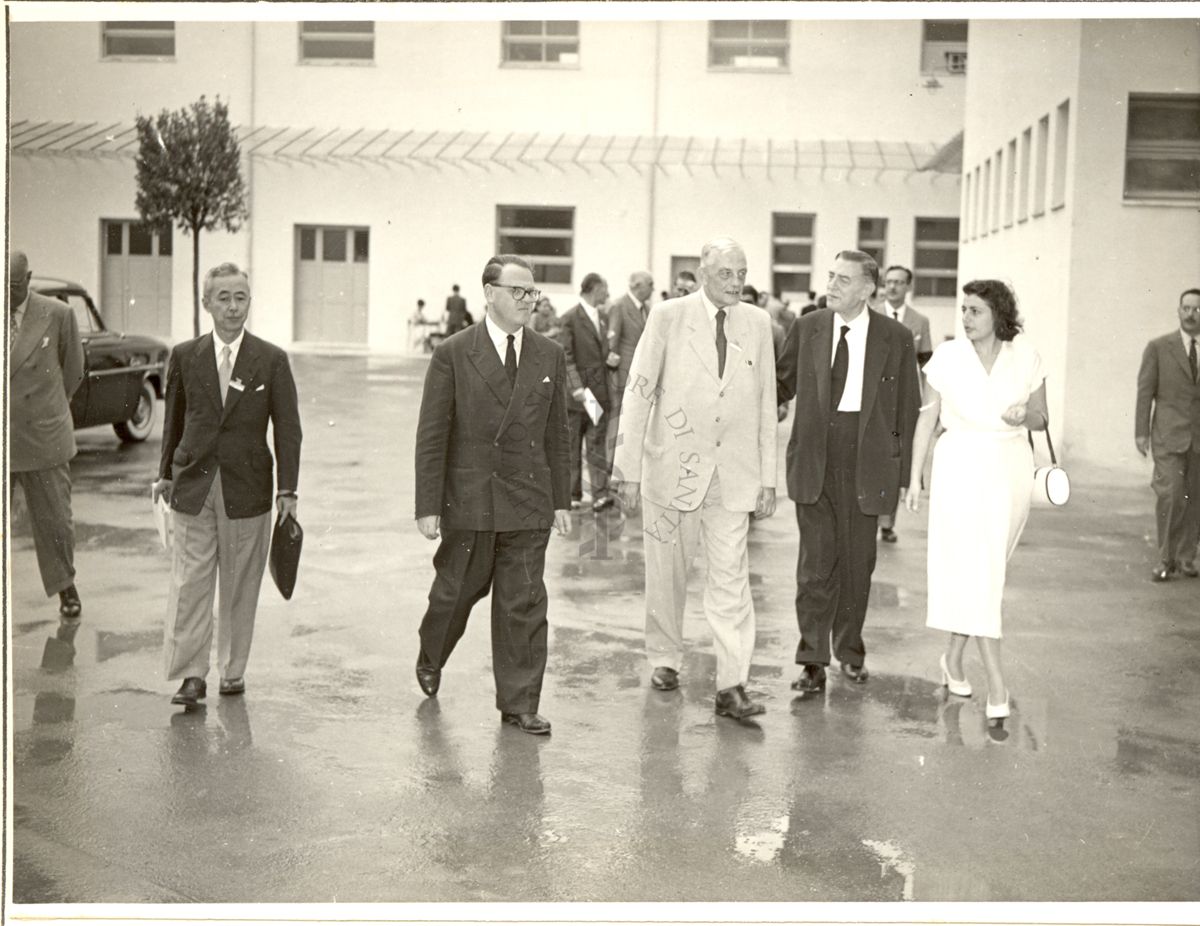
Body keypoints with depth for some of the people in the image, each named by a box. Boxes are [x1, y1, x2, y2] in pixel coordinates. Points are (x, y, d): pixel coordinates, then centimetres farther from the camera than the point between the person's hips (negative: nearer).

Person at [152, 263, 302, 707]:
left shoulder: (272, 360, -1)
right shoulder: (185, 356, 4)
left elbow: (287, 428, 0)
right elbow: (174, 419, 14)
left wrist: (287, 490, -3)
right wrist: (165, 474, 15)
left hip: (247, 487, -1)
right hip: (193, 486, 1)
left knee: (240, 586, 6)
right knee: (189, 582, -3)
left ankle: (233, 671, 19)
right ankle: (191, 675, 2)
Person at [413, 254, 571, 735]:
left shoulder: (550, 356, 7)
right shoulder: (453, 354, -4)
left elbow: (556, 435, 11)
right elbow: (431, 436, -5)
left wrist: (560, 499, 8)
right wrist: (428, 506, -9)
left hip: (529, 503, 2)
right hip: (468, 499, -2)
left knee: (524, 604, 2)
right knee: (456, 591, 12)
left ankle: (520, 704, 11)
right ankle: (430, 660, 41)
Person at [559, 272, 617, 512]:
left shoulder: (602, 317, 15)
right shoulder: (570, 317, -7)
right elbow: (566, 356, -11)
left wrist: (610, 357, 2)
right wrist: (576, 387, -19)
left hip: (599, 391, 5)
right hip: (577, 393, -5)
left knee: (597, 445, -1)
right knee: (572, 446, 6)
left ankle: (600, 495, -7)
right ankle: (573, 494, 15)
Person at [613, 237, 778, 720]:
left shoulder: (757, 323, 5)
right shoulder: (669, 316, -4)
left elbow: (765, 403, 9)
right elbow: (638, 392, -4)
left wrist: (768, 478, 7)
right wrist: (629, 470, -7)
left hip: (733, 472, 2)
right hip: (672, 464, -1)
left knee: (731, 577, -4)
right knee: (666, 571, 10)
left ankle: (731, 686, -3)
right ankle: (664, 659, 29)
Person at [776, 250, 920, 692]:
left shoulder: (895, 338, 0)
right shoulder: (807, 327, 5)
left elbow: (907, 408, 3)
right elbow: (782, 383, 14)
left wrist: (903, 471, 1)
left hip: (866, 460, 0)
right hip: (814, 458, 1)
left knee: (857, 560, 10)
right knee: (816, 560, -2)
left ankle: (850, 651, 27)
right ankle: (812, 660, 4)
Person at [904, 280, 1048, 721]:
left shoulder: (1026, 355, 1)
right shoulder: (946, 356, -2)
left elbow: (1040, 420, 9)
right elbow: (927, 418, 3)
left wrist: (1025, 414, -14)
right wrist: (914, 477, 2)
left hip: (1011, 469, 2)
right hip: (961, 468, -2)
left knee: (985, 569, 8)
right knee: (974, 570, -9)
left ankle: (954, 656, 27)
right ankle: (996, 682, -9)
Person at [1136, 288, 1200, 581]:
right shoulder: (1158, 347, 3)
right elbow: (1145, 390, 2)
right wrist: (1141, 431, -4)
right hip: (1169, 435, -2)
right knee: (1170, 494, -11)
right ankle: (1166, 559, -2)